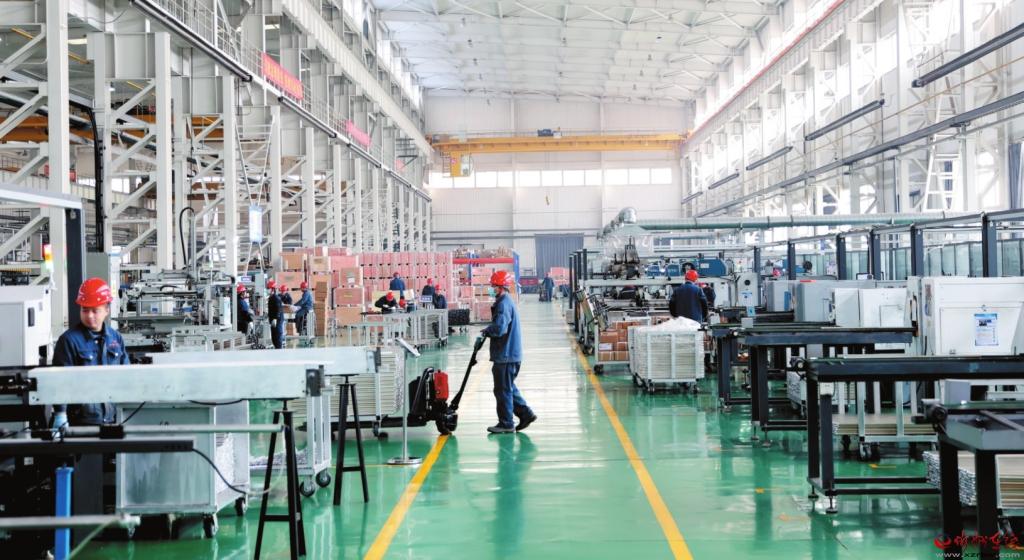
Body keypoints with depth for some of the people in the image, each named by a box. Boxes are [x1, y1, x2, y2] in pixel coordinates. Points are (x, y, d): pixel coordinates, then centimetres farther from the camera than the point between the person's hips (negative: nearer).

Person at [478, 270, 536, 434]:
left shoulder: (504, 304, -18)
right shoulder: (506, 301, 16)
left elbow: (499, 328, -27)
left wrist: (485, 332, -10)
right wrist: (487, 331, 4)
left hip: (506, 355, -10)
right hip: (511, 353, 10)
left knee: (503, 389, -1)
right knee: (509, 387, 18)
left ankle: (506, 424, 6)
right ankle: (526, 414, 20)